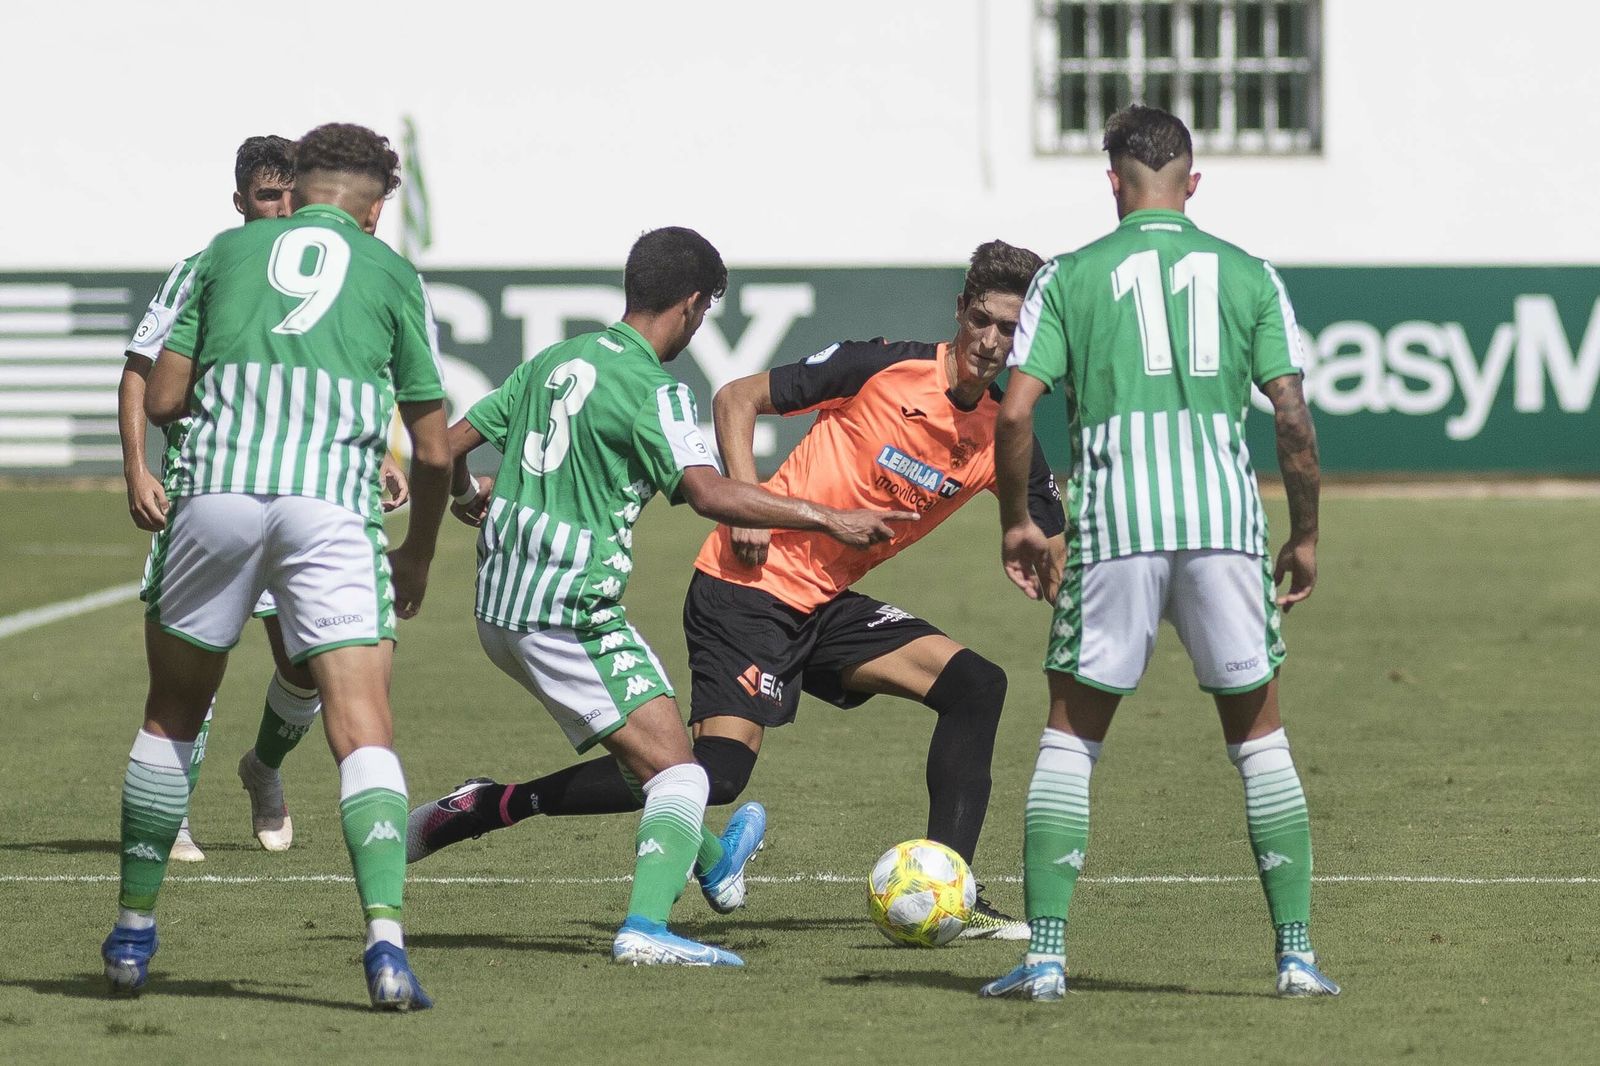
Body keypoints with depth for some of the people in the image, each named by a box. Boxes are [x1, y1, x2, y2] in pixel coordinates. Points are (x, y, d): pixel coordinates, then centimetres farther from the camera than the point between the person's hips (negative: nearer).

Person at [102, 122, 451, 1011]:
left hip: (216, 484, 2)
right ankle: (385, 938, -24)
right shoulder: (392, 274, 15)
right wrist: (416, 558, 31)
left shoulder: (228, 252, 18)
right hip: (332, 503, -2)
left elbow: (161, 400, 15)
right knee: (363, 733, -5)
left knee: (172, 717, 19)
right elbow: (433, 451, 15)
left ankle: (133, 934, 25)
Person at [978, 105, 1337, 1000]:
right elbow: (1293, 416, 4)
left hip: (1114, 527, -1)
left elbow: (1015, 412, 0)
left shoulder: (1071, 277, 7)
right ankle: (1297, 953, 7)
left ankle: (1045, 954, 1)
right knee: (1260, 736, 12)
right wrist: (1307, 536, 14)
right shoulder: (1248, 274, 10)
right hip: (1228, 520, 1)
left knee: (1071, 736, 10)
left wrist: (1017, 520, 13)